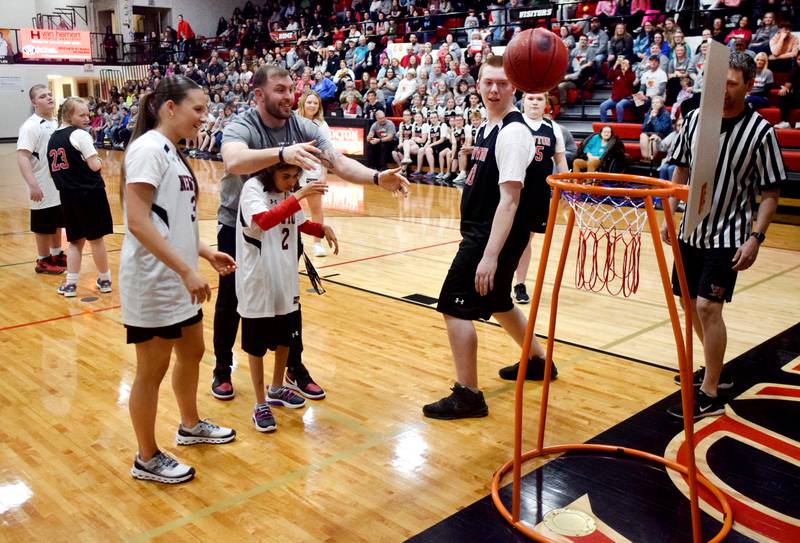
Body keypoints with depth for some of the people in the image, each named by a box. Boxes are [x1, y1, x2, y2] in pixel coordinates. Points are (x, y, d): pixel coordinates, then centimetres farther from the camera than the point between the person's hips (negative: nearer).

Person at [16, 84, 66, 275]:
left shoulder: (56, 123, 9)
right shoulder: (31, 126, -17)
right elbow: (22, 156, -24)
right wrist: (32, 185, -31)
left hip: (60, 185, 8)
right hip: (43, 189, -8)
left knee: (57, 223, 19)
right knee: (44, 226, 4)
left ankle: (57, 255, 33)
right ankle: (43, 261, 17)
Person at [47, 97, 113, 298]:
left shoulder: (53, 138, 12)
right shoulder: (80, 134, -11)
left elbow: (54, 170, 15)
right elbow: (94, 166, -15)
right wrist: (100, 162, 4)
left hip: (67, 196, 6)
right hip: (89, 193, -6)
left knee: (76, 240, 14)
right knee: (96, 238, 6)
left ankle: (70, 283, 9)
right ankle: (105, 280, 18)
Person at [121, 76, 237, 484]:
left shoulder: (172, 151, 12)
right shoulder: (149, 148, -16)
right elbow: (138, 222, -24)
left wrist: (206, 253, 10)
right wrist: (186, 270, -26)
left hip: (178, 279, 10)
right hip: (153, 282, -10)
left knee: (191, 352, 22)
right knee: (152, 370, 4)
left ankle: (190, 426, 43)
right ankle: (147, 459, 20)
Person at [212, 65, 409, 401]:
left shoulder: (303, 128, -10)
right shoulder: (241, 127, -23)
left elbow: (338, 162, -20)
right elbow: (234, 161, -46)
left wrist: (377, 178, -39)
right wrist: (282, 153, -63)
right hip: (237, 225, -3)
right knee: (231, 301, 9)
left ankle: (295, 370, 26)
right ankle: (222, 370, 29)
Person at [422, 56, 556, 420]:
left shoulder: (514, 132, -17)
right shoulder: (488, 127, 11)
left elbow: (509, 199, -24)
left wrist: (490, 255, -28)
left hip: (495, 236, -10)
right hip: (480, 232, 10)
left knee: (455, 306, -7)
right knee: (497, 303, 23)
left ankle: (467, 396, 3)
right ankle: (538, 360, 43)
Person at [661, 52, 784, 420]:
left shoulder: (760, 132, -10)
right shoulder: (694, 119, 1)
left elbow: (771, 194, -7)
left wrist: (756, 238, -16)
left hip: (728, 236, -5)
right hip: (691, 231, 5)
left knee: (708, 307, -12)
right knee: (691, 304, 13)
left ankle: (710, 395, 0)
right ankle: (715, 370, 34)